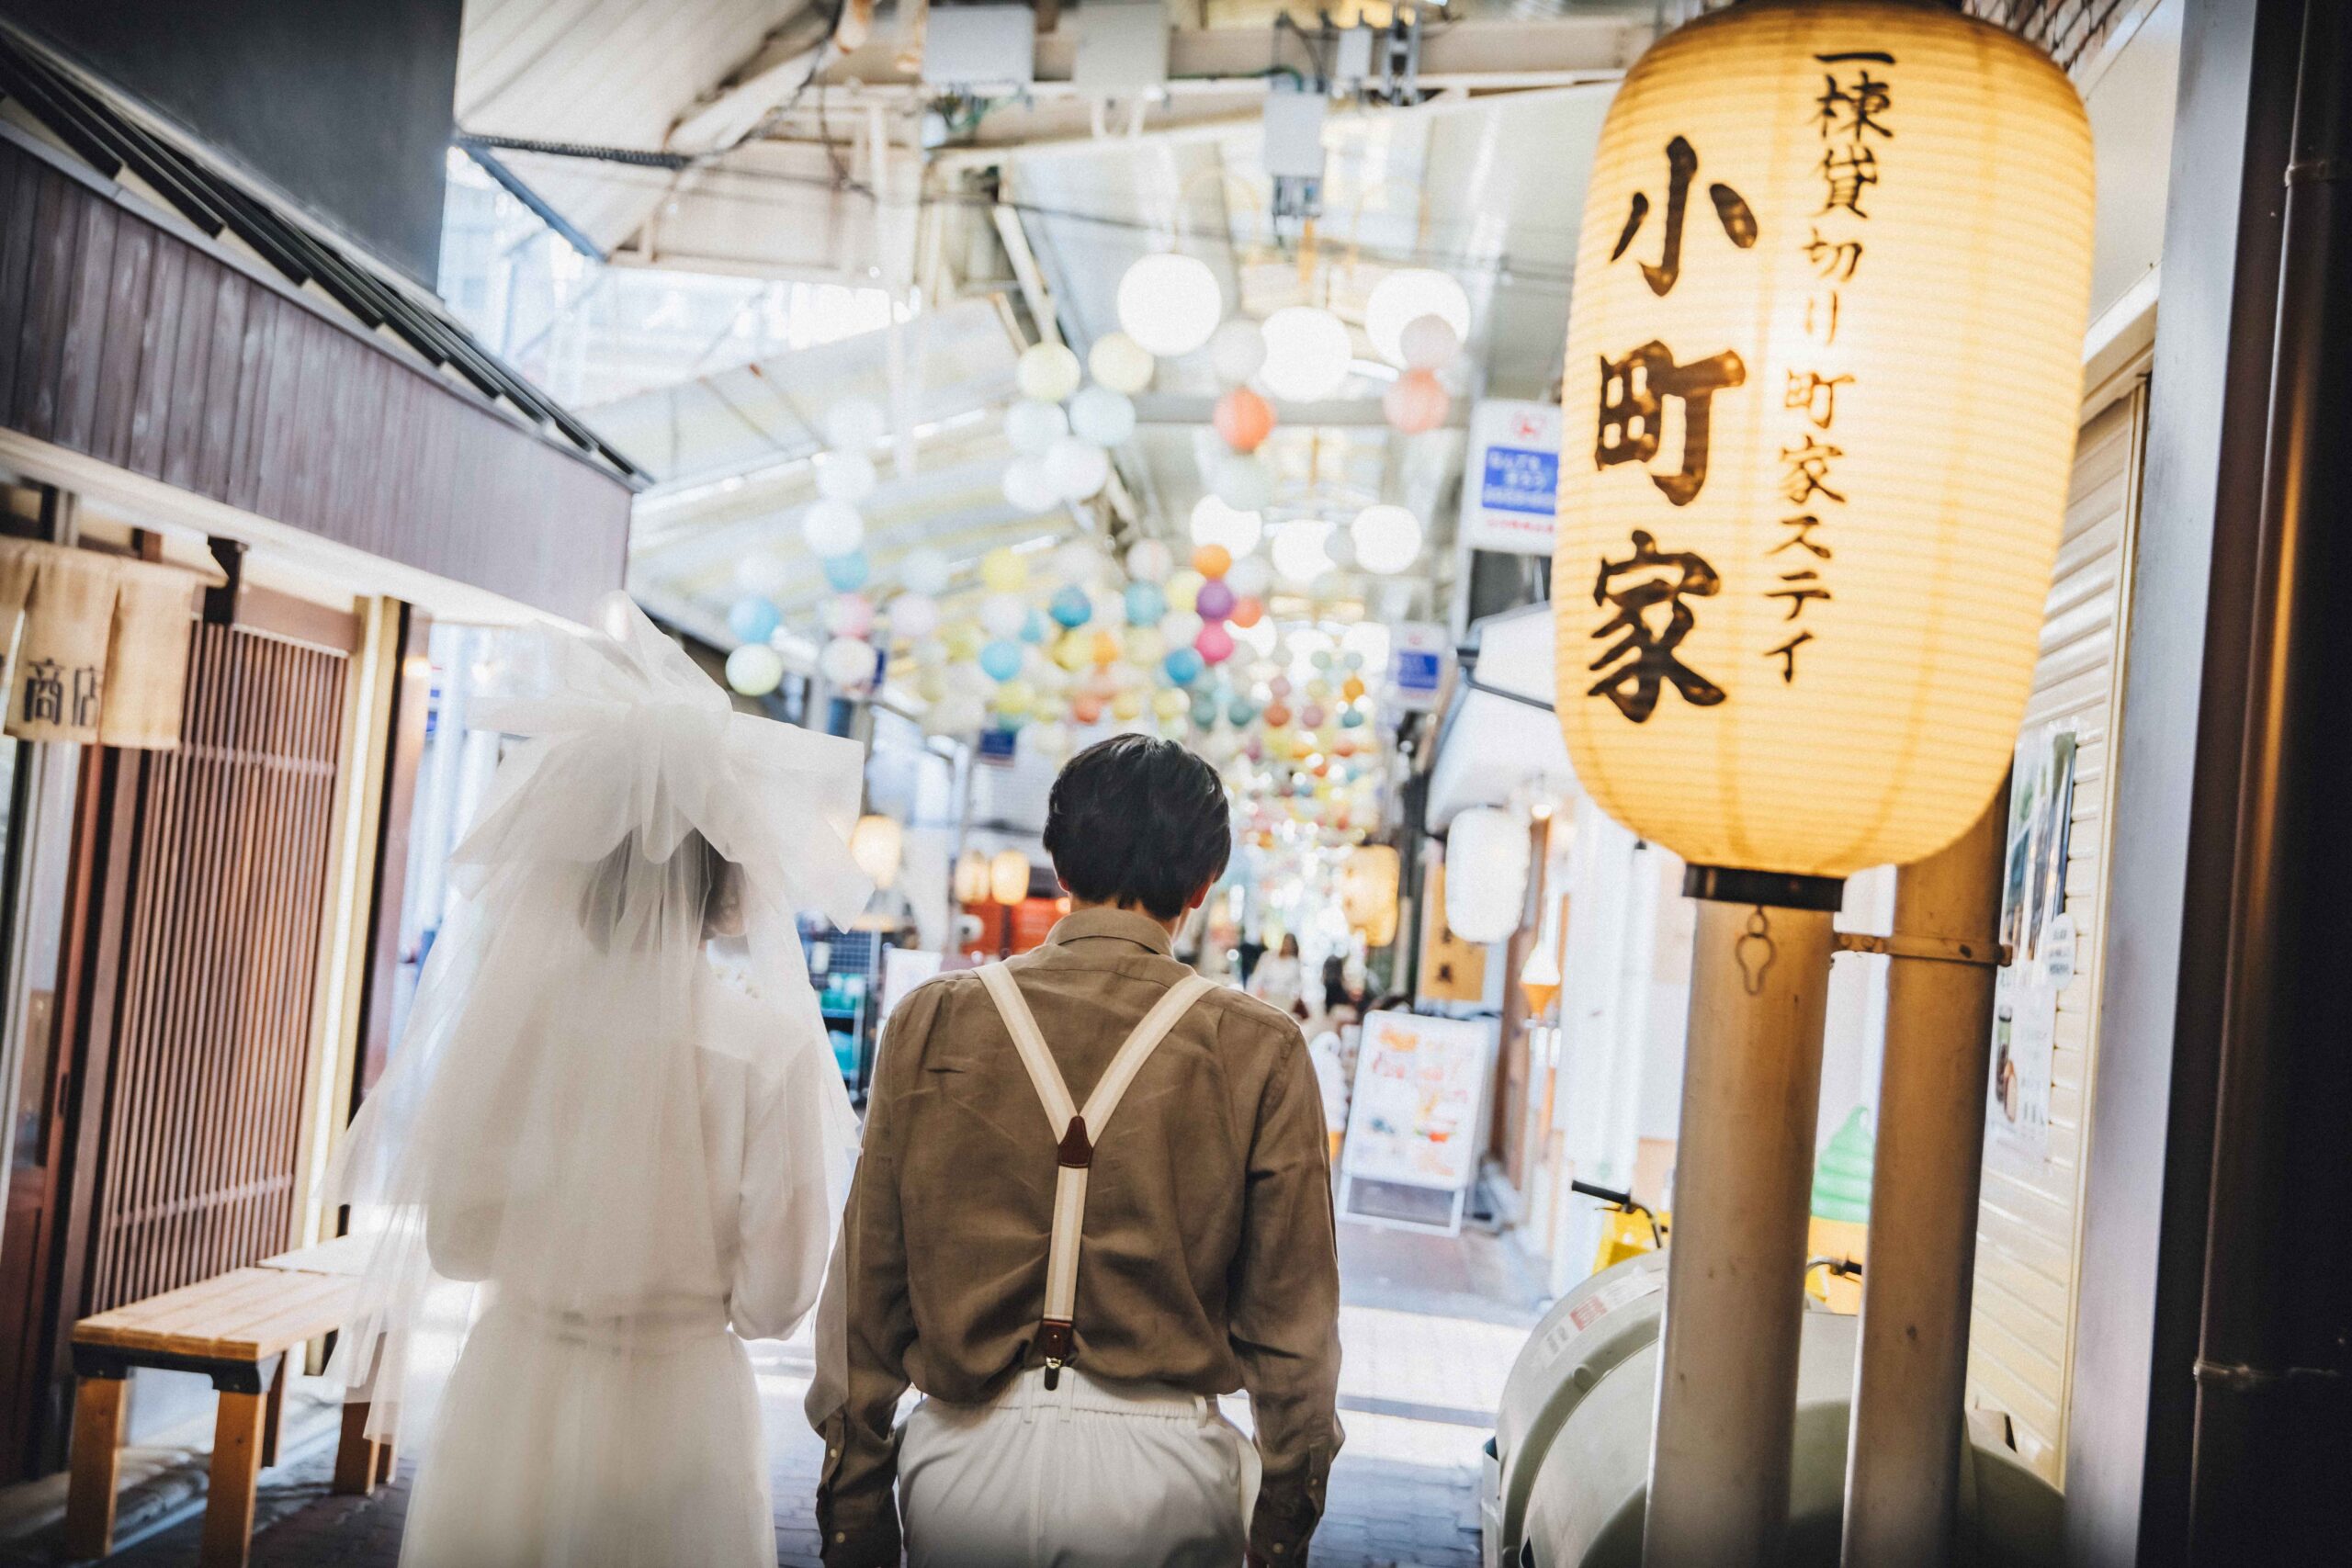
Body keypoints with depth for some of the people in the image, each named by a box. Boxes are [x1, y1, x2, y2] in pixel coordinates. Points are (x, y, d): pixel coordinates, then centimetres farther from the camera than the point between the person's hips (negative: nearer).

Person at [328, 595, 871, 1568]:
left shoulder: (509, 1006, -11)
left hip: (510, 1403, 2)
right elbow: (774, 1300, -11)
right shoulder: (773, 1040, -17)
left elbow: (457, 1242, -2)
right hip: (676, 1414, -2)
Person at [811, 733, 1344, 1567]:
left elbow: (864, 1287, 3)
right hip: (1155, 1470, -2)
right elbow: (1290, 1318, -1)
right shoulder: (1258, 1049, -4)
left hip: (963, 1464, 3)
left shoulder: (932, 1019, 0)